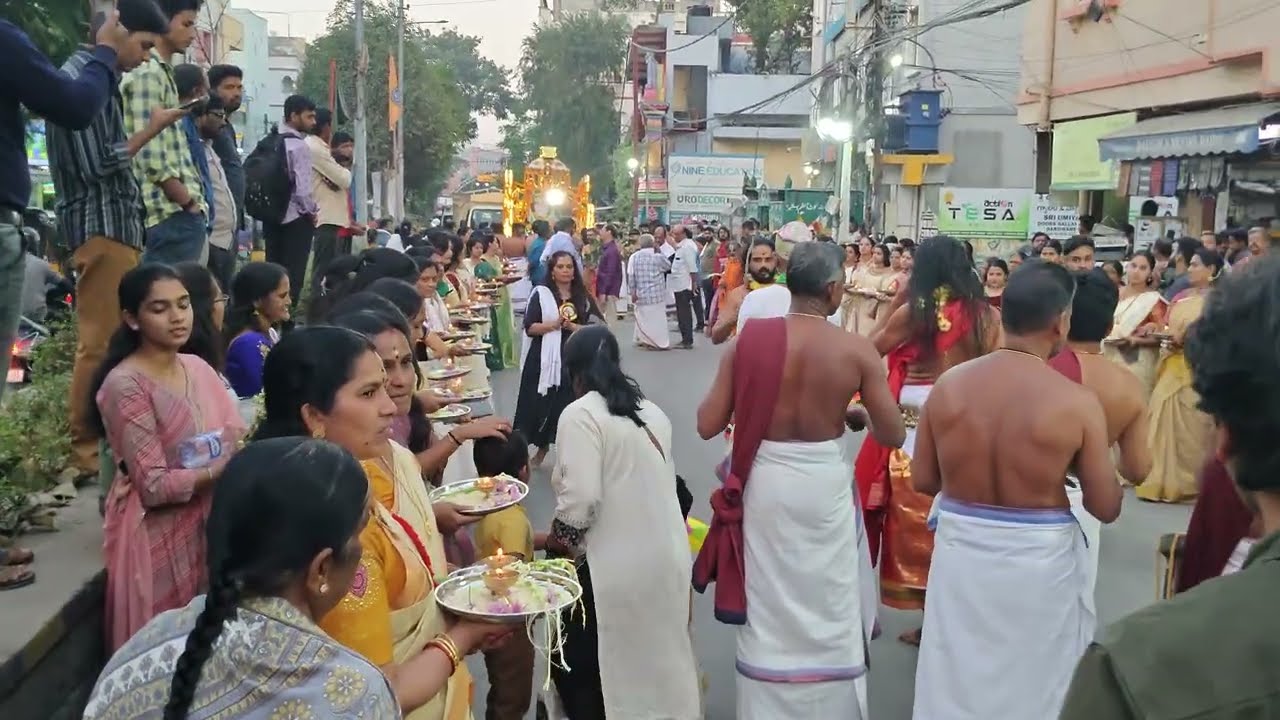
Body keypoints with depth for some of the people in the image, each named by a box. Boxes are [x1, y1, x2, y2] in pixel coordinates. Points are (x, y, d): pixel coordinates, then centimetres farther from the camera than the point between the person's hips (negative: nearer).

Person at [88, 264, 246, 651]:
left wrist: (250, 452, -20)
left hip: (210, 524, 6)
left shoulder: (198, 368, 5)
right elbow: (154, 487, -17)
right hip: (160, 537, -6)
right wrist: (224, 468, -21)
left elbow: (238, 438, 1)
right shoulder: (125, 384, -15)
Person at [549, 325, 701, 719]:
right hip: (667, 556, 7)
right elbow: (659, 483, 12)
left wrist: (559, 540, -2)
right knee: (656, 658, 20)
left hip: (614, 566, -7)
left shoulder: (581, 413, -12)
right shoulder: (652, 411, 9)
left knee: (583, 669, 11)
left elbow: (581, 499, -21)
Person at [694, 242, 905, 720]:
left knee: (768, 613, 18)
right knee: (830, 615, 18)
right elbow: (893, 435, -5)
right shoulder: (857, 351, -11)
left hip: (762, 483, 1)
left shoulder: (749, 340, -9)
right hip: (824, 485, -1)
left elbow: (707, 425, -7)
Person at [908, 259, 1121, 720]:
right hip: (1039, 560, -2)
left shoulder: (948, 385, -8)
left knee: (957, 682, 19)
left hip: (961, 550, 3)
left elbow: (922, 481, 1)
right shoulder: (1077, 402, -16)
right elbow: (1107, 508, -9)